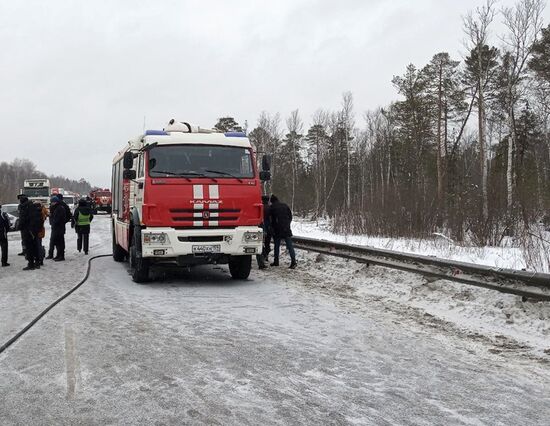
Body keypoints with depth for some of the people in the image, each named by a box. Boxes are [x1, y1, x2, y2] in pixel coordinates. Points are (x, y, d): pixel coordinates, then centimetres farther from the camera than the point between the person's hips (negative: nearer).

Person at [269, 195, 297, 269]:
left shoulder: (271, 208, 0)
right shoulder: (285, 206, 10)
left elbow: (270, 219, 2)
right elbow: (290, 217, 13)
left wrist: (273, 228, 15)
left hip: (277, 230, -2)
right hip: (287, 229, 2)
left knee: (276, 246, 11)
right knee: (290, 246, -1)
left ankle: (276, 261, 15)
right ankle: (293, 261, -9)